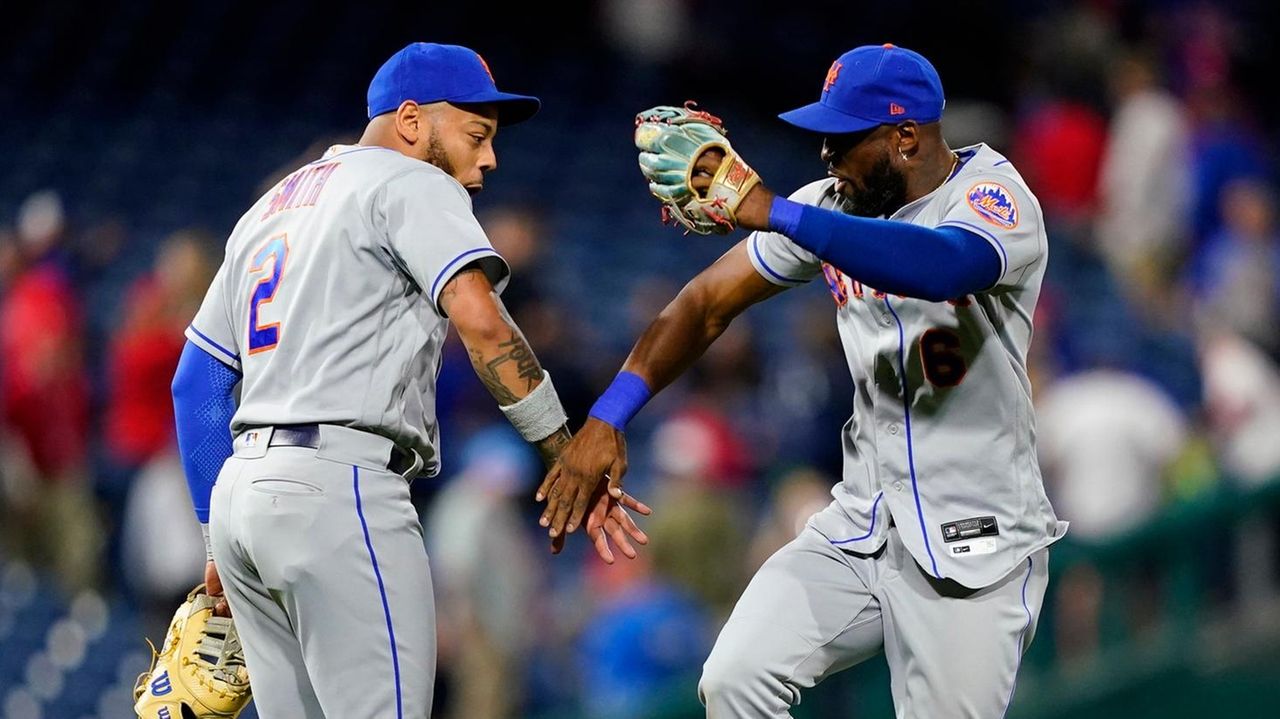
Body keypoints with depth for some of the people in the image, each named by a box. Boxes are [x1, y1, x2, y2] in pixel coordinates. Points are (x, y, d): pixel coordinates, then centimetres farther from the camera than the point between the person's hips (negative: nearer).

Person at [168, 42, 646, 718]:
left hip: (239, 488, 9)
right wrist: (570, 459, -18)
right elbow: (479, 321, -17)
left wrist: (220, 540, 24)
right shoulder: (412, 185, 0)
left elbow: (196, 385, 24)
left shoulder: (268, 209, 25)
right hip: (337, 490, -9)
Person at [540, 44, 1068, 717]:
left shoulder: (996, 196, -17)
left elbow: (944, 266, -40)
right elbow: (709, 302, 3)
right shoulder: (832, 206, 1)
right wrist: (606, 419, -10)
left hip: (977, 547, -5)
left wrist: (771, 212, -46)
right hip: (861, 527, 5)